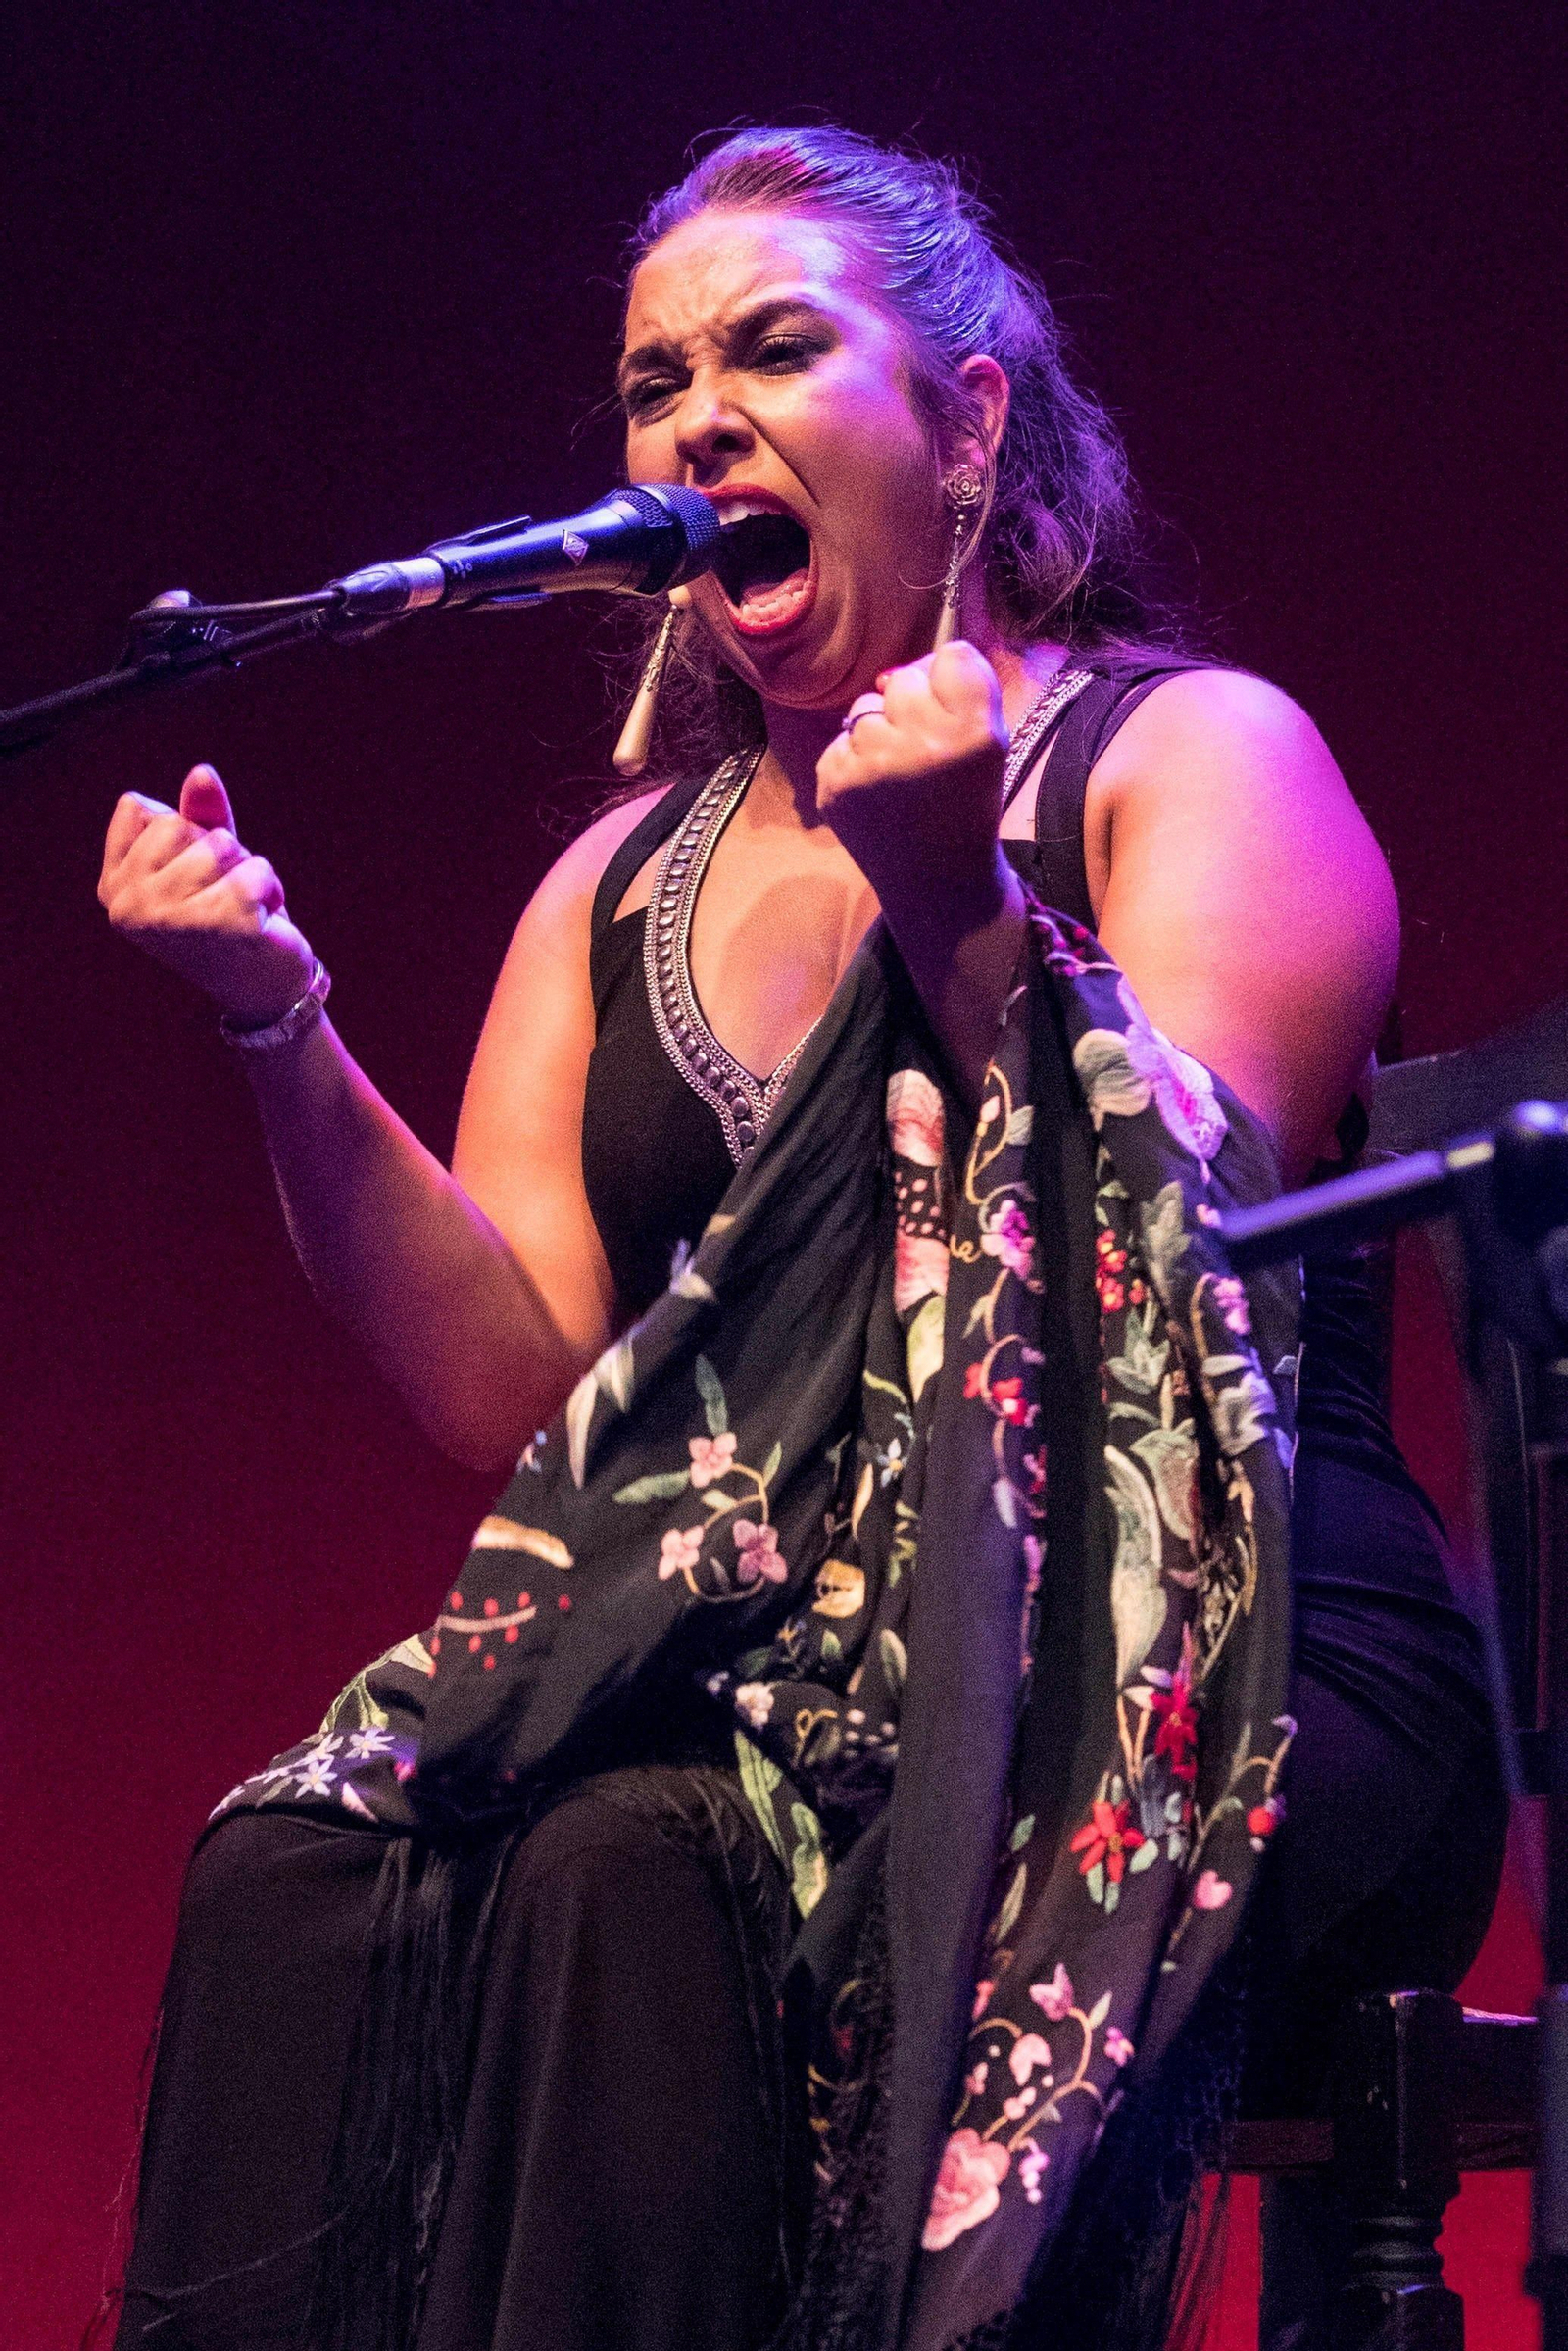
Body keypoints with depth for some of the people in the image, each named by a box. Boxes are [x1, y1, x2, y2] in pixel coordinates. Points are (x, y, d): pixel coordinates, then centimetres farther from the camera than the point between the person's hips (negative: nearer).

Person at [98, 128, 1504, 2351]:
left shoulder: (1195, 752, 4)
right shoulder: (623, 884, 19)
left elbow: (1186, 1237, -13)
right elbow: (518, 1386, 6)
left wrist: (958, 902, -26)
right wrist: (284, 1027, -5)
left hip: (1191, 1677, -4)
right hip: (764, 1648, 5)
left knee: (636, 1862, -33)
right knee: (297, 1871, -25)